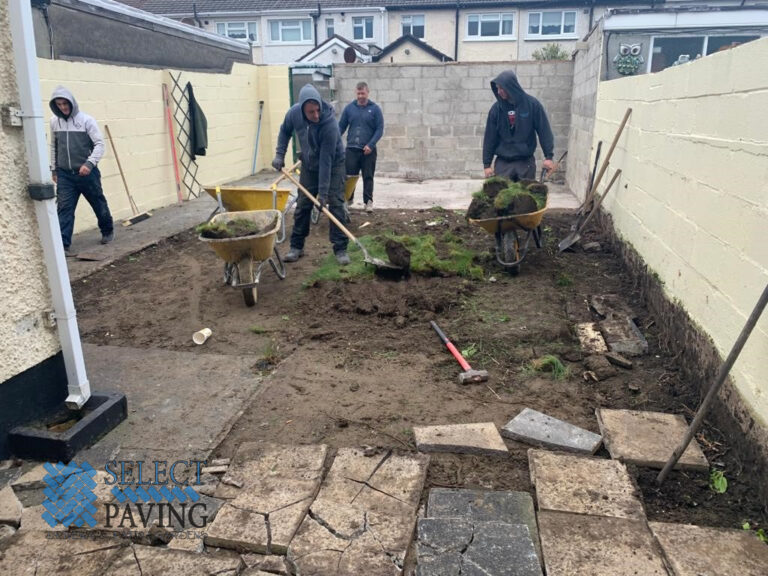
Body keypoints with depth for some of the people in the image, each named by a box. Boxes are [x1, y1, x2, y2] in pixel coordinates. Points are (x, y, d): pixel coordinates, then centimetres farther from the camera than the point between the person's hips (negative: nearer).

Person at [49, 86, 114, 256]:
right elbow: (54, 147, 16)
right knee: (64, 208, -5)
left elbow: (99, 144, -13)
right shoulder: (54, 121, 6)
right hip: (64, 174, 3)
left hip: (87, 172, -3)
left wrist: (89, 163, -25)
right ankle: (63, 245, -7)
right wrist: (53, 169, 16)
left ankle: (108, 231, 36)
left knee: (99, 204, 12)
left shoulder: (86, 120, -8)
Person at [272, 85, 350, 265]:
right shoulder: (294, 113, -21)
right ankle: (296, 247, 15)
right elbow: (285, 131, 4)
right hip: (309, 164, 4)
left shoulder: (330, 124, -34)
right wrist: (279, 154, -7)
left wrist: (323, 191, -31)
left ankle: (340, 249, -3)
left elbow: (326, 160, -33)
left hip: (333, 164, -4)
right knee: (302, 206, 5)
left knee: (335, 204, -10)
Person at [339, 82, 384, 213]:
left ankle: (368, 201, 10)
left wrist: (371, 145, -13)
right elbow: (341, 127, 10)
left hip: (368, 150, -1)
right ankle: (348, 199, 16)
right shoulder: (349, 108, 7)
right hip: (351, 149, 2)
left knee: (368, 177, 3)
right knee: (349, 176, 4)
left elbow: (380, 129, -2)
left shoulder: (375, 108, 1)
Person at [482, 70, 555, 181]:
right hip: (503, 163, 1)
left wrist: (549, 156, -7)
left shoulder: (532, 104, -5)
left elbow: (544, 131, -3)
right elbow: (490, 137, 3)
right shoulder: (496, 108, 0)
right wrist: (487, 164, 1)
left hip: (526, 162, -1)